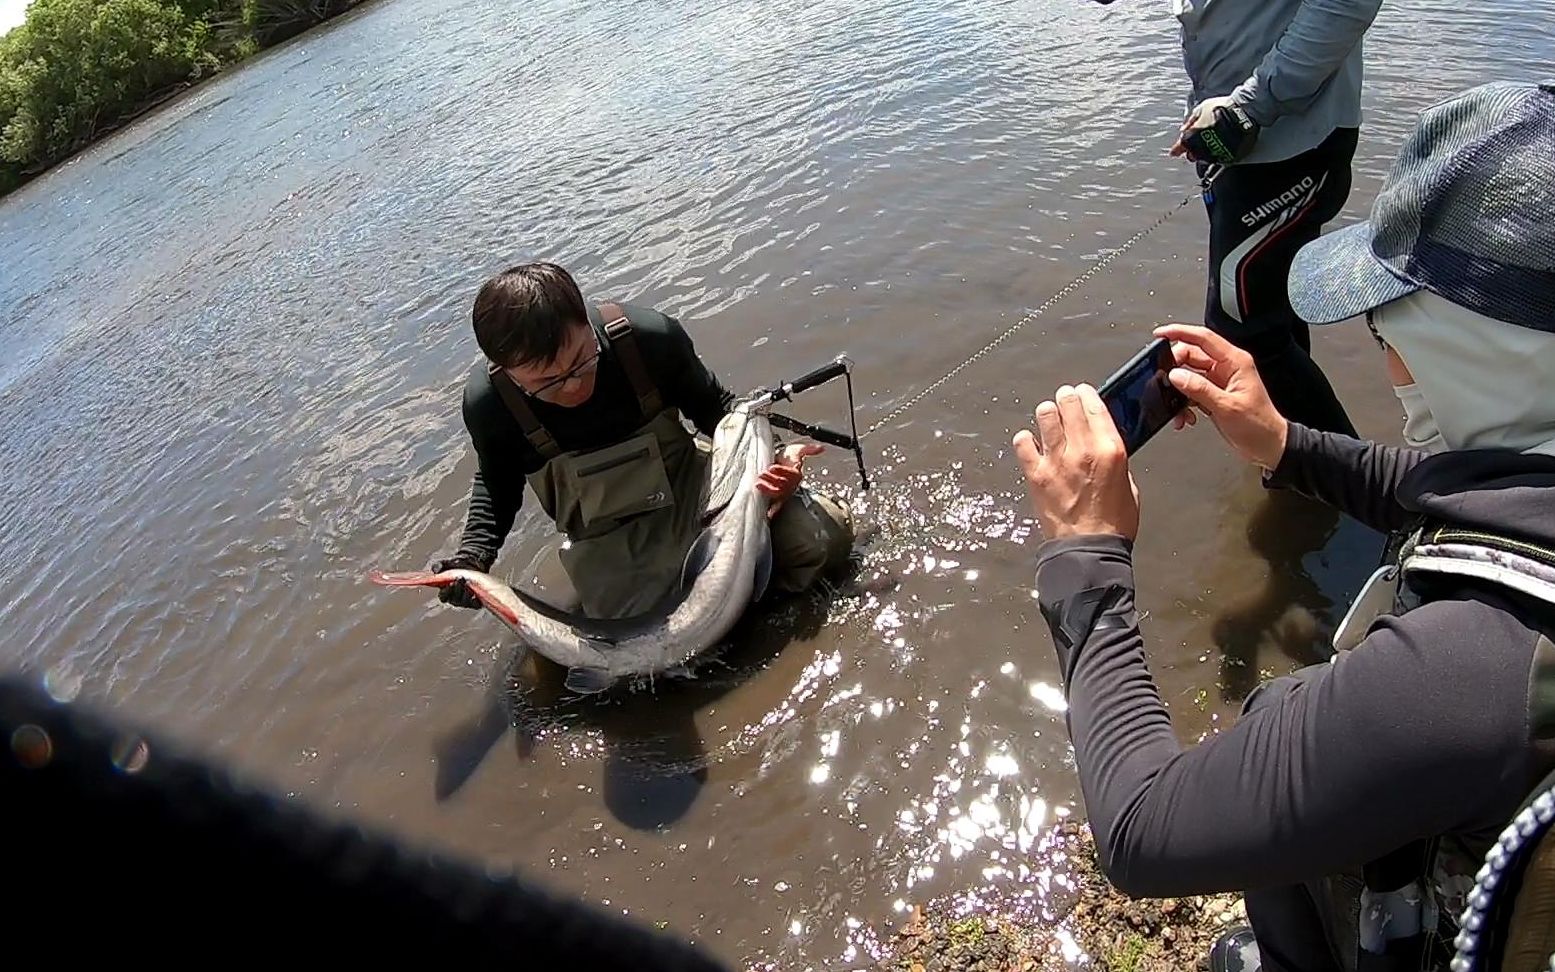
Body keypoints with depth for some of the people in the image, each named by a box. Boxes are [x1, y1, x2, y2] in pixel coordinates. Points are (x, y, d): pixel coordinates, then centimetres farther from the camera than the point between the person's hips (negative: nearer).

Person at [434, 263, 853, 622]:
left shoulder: (650, 336, -23)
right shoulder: (487, 401, -20)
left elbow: (716, 407, -3)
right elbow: (496, 485, 3)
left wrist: (771, 460, -19)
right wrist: (473, 556, -13)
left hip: (691, 489, 1)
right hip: (608, 548, 0)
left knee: (825, 533, -12)